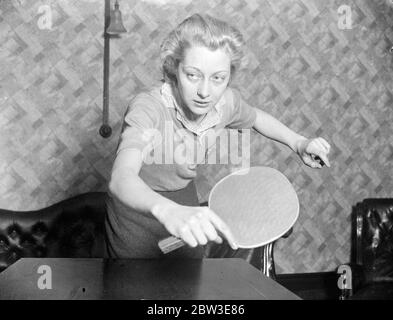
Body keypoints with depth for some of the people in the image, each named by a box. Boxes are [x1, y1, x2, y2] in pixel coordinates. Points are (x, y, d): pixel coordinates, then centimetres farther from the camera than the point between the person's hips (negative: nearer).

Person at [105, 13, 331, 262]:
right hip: (138, 215, -4)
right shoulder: (147, 109, -33)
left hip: (186, 206, 5)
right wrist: (167, 211, -70)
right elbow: (121, 178, -50)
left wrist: (298, 142, -8)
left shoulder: (226, 102, -16)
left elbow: (255, 117, 8)